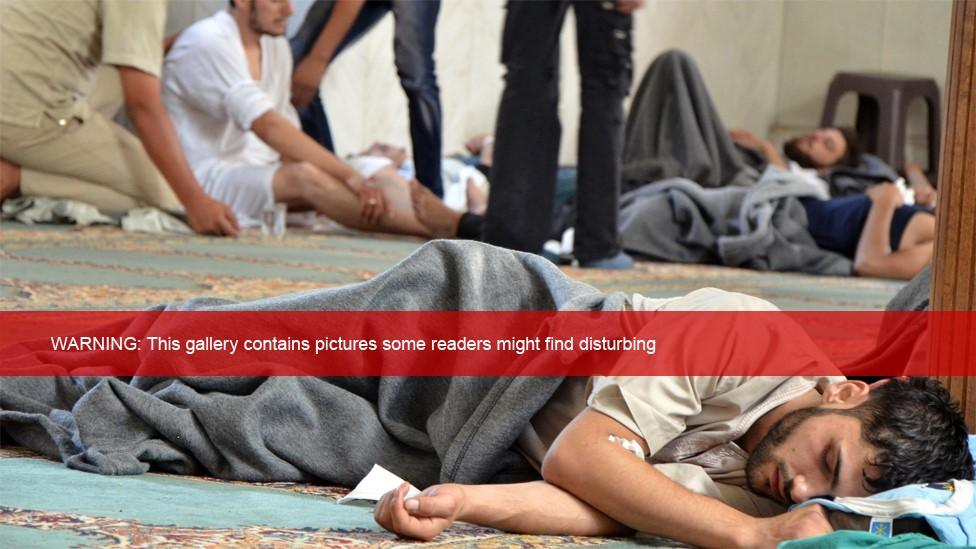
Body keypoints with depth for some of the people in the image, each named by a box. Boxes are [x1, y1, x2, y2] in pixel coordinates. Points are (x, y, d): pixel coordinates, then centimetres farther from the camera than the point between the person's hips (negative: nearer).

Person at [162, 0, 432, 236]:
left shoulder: (275, 45, 12)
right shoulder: (208, 43, -16)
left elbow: (285, 133, 9)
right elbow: (268, 127, -28)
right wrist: (349, 176, -33)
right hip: (205, 180, -9)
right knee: (306, 176, -36)